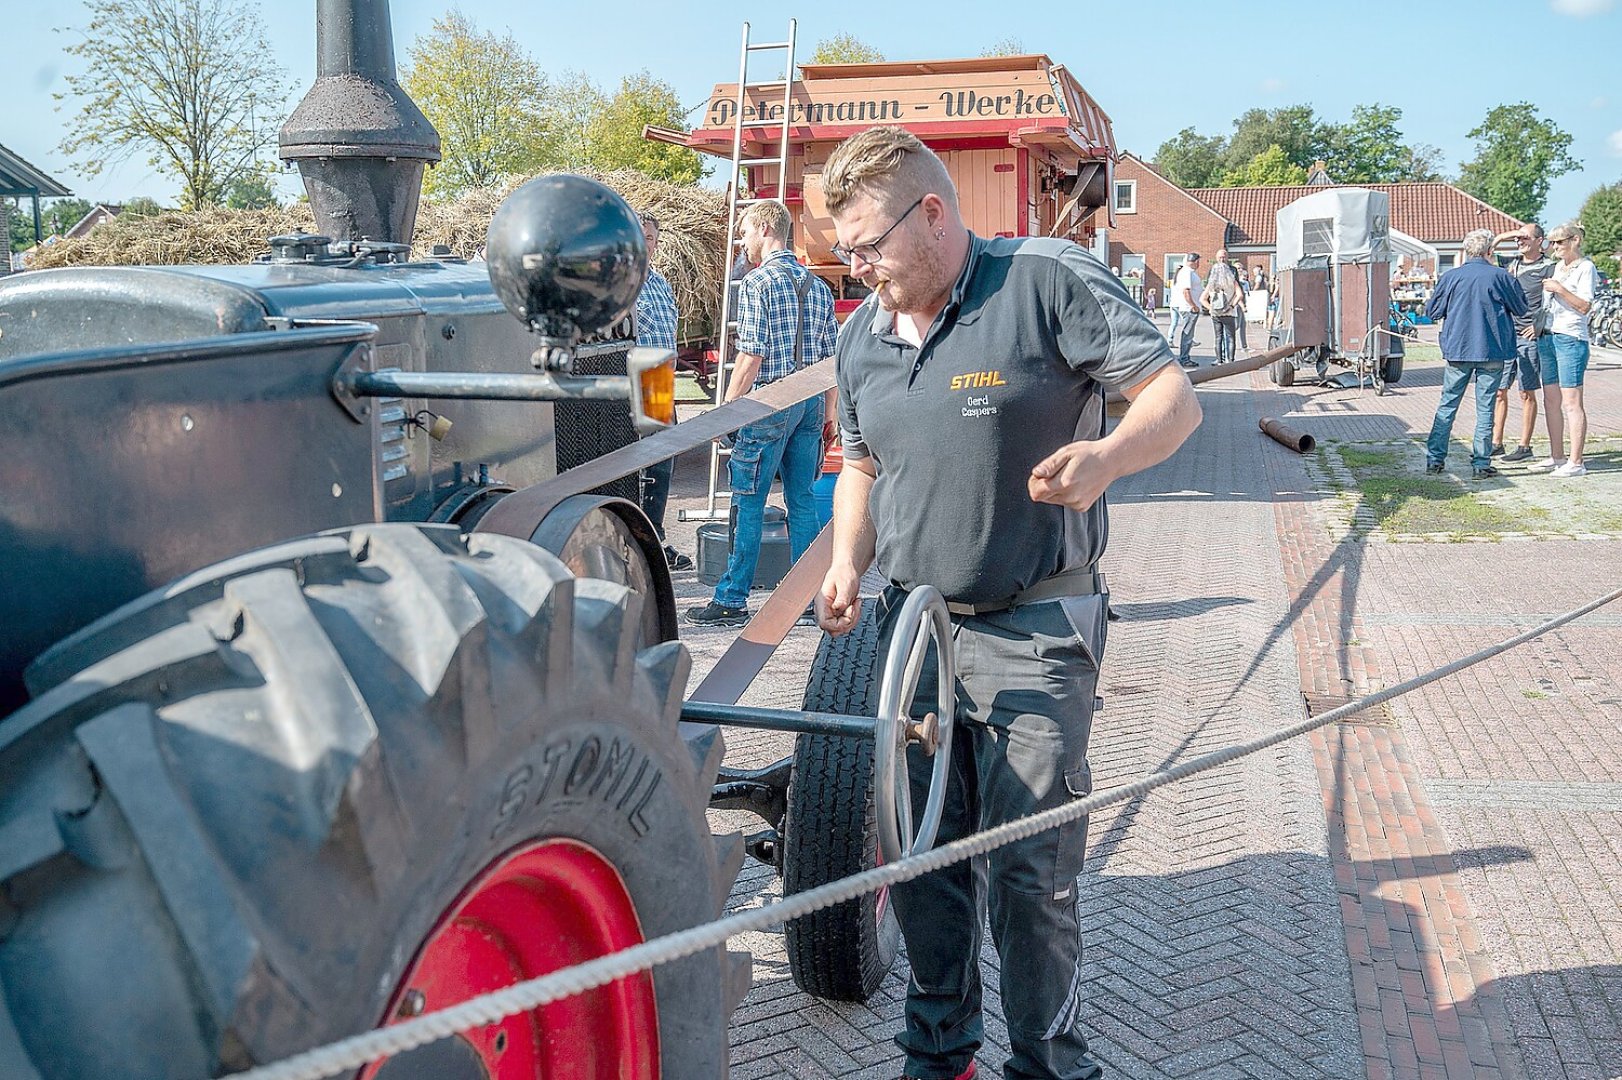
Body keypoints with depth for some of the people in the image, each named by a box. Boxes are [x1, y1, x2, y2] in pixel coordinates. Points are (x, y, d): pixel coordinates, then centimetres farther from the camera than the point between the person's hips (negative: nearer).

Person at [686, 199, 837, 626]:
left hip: (769, 403, -7)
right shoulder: (817, 285, 13)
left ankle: (732, 601, 4)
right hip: (810, 401, 7)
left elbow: (752, 356, -15)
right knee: (802, 501, 11)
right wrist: (827, 414, 19)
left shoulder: (757, 282, -8)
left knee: (748, 504, -1)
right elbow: (832, 358, 12)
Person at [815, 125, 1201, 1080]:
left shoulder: (1050, 281, -11)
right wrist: (847, 566, 5)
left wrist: (1109, 454, -35)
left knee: (1029, 874, -3)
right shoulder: (863, 336, 9)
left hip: (1035, 636, -6)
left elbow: (1176, 399, -13)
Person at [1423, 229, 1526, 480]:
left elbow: (1431, 310, 6)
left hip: (1457, 349, 2)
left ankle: (1434, 459, 11)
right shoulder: (1500, 277, -7)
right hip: (1492, 351, -2)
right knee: (1485, 408, 3)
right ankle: (1481, 464, 4)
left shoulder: (1451, 277, -3)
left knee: (1447, 405, 11)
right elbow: (1521, 309, 5)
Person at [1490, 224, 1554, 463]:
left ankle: (1524, 447, 5)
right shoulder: (1512, 263, 14)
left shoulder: (1548, 267, -3)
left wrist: (1538, 327, -15)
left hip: (1529, 337, -6)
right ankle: (1496, 444, 13)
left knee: (1527, 393, 0)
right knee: (1498, 390, 6)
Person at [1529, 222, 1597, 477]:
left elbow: (1584, 306, -13)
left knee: (1571, 403, -8)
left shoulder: (1585, 267, -5)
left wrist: (1559, 288, -17)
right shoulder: (1556, 267, 17)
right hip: (1547, 336, 8)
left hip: (1571, 339, -8)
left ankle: (1576, 463, -7)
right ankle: (1557, 458, 18)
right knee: (1551, 401, 10)